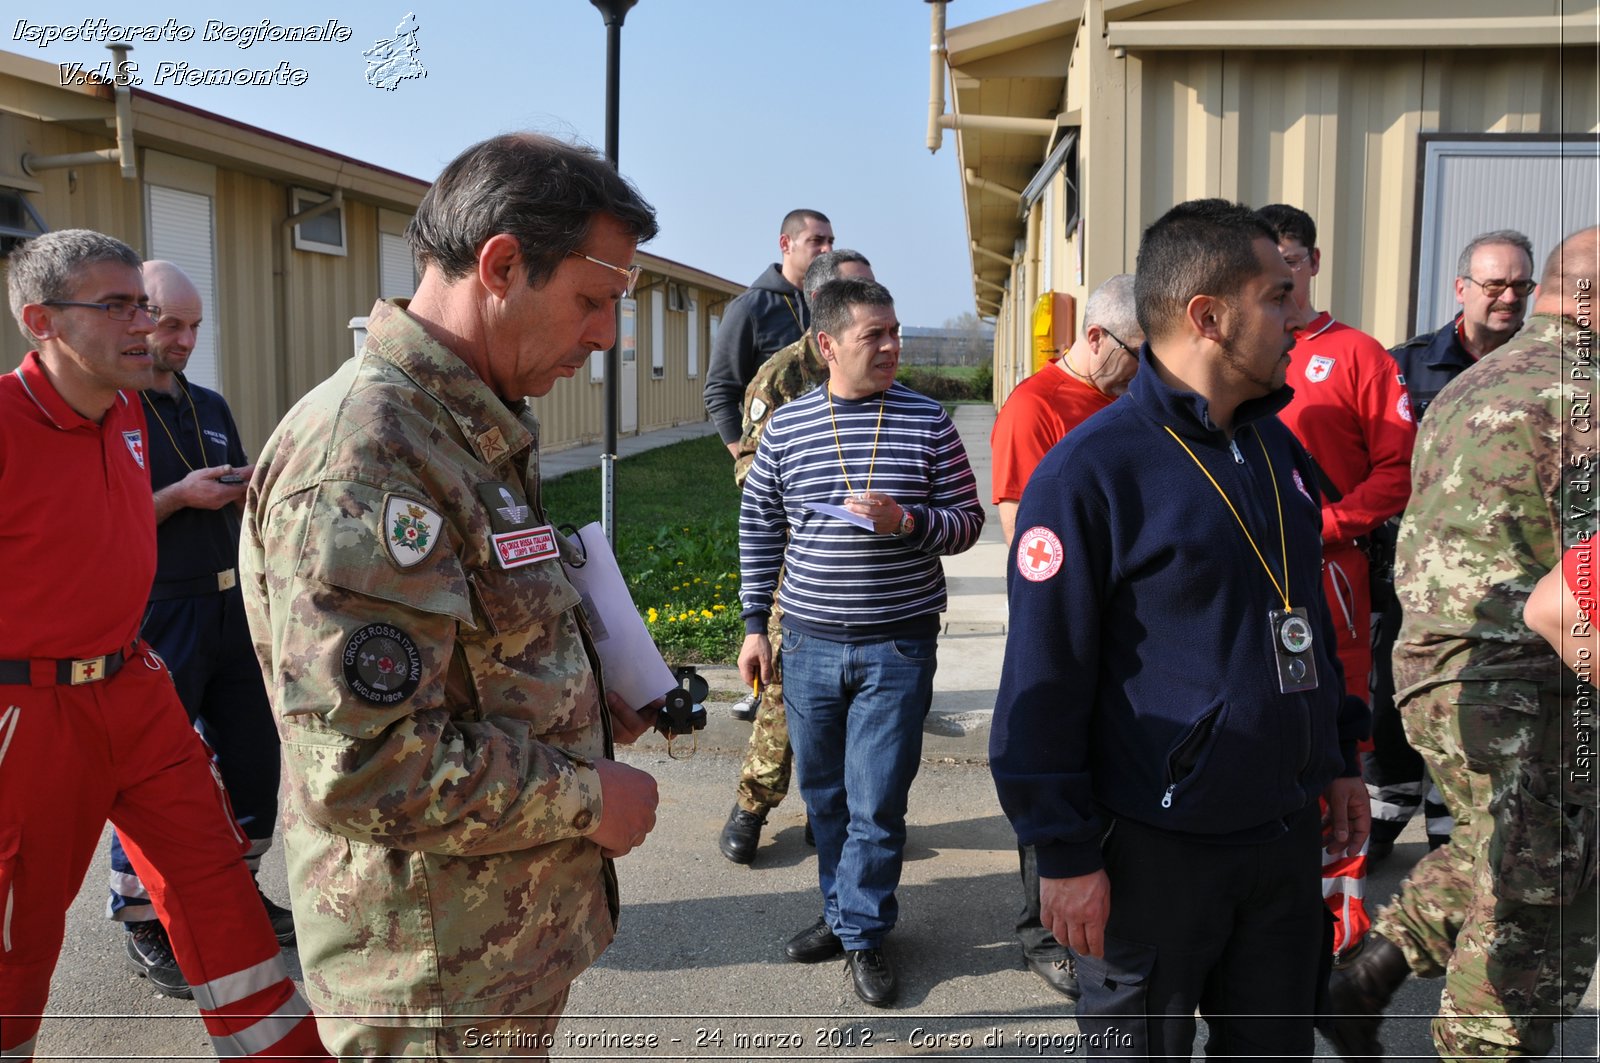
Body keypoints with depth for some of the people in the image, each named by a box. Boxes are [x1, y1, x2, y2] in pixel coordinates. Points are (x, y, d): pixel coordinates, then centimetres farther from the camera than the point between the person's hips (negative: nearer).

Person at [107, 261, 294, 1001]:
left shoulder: (211, 406, 14)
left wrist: (252, 489, -1)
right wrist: (180, 496, -21)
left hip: (231, 607, 7)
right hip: (156, 622, -7)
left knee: (253, 755, 12)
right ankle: (143, 926, 18)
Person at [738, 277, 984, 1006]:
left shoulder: (927, 422, -3)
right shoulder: (787, 426, 1)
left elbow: (967, 522, 0)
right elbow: (758, 528, 8)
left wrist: (905, 521, -19)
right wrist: (755, 625, 6)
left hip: (898, 644, -2)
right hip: (809, 641, 3)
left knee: (876, 801, 1)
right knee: (823, 792, 15)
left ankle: (863, 933, 20)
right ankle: (844, 911, 34)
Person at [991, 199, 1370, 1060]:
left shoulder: (1277, 447, 7)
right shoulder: (1089, 470, -18)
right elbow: (1042, 683, -17)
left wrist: (1340, 756, 16)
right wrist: (1065, 855, -15)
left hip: (1286, 833, 7)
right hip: (1155, 850, -7)